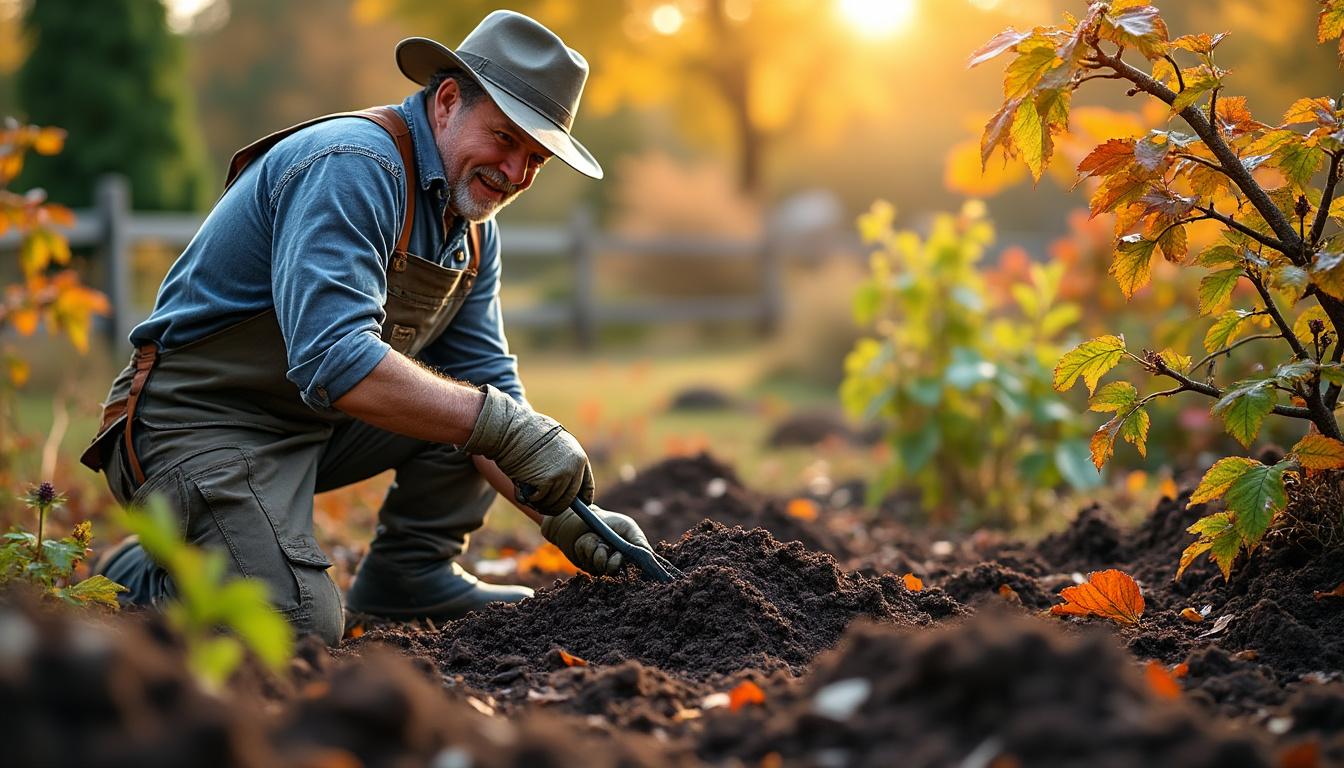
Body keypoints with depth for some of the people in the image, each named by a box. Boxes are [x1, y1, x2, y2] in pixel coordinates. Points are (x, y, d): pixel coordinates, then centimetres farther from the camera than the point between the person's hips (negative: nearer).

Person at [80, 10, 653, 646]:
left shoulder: (474, 226, 6)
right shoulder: (352, 167, -23)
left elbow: (485, 377, 7)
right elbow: (332, 361, -36)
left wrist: (563, 513, -9)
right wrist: (504, 426, -38)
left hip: (318, 421, 9)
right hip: (199, 422, -9)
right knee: (301, 627, -25)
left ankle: (409, 571, 8)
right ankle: (140, 577, 2)